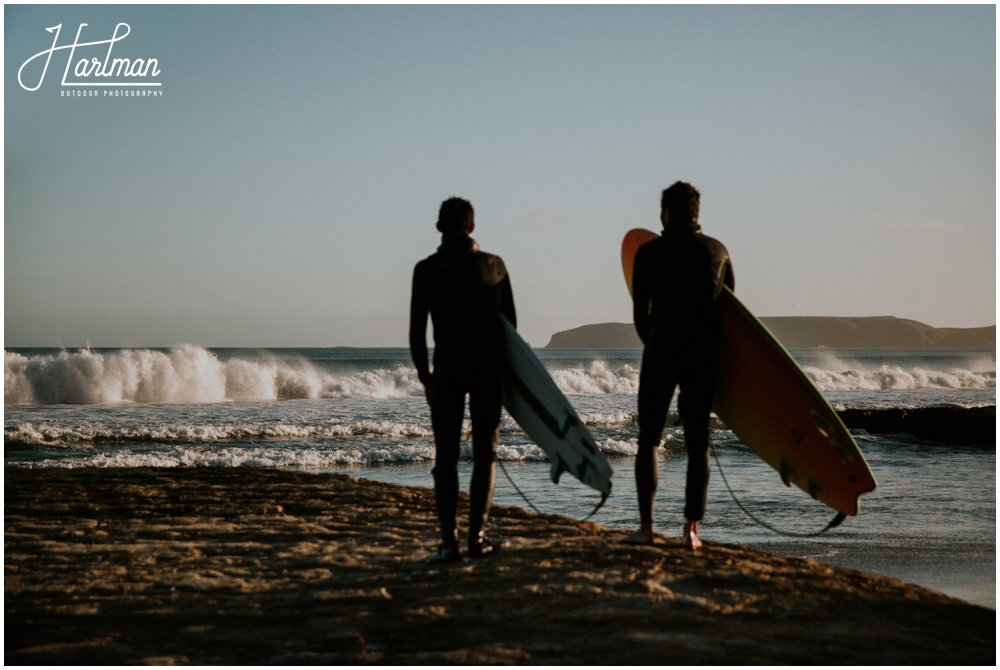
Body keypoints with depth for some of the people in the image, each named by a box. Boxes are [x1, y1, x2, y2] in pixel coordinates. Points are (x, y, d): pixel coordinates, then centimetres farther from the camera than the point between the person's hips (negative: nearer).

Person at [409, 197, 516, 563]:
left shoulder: (426, 269, -3)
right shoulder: (494, 265, 2)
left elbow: (417, 330, -4)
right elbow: (510, 322, 7)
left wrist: (424, 375, 7)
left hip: (447, 368, -1)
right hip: (489, 367, 1)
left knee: (446, 456, 2)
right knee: (485, 453, 7)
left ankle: (449, 540, -5)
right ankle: (477, 536, 3)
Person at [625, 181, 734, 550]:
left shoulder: (649, 252, -2)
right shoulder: (717, 251, 5)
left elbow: (640, 312, 2)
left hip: (660, 354, -2)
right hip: (704, 357, 2)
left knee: (648, 440, 8)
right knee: (697, 443, 5)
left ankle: (646, 525, 3)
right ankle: (692, 528, 1)